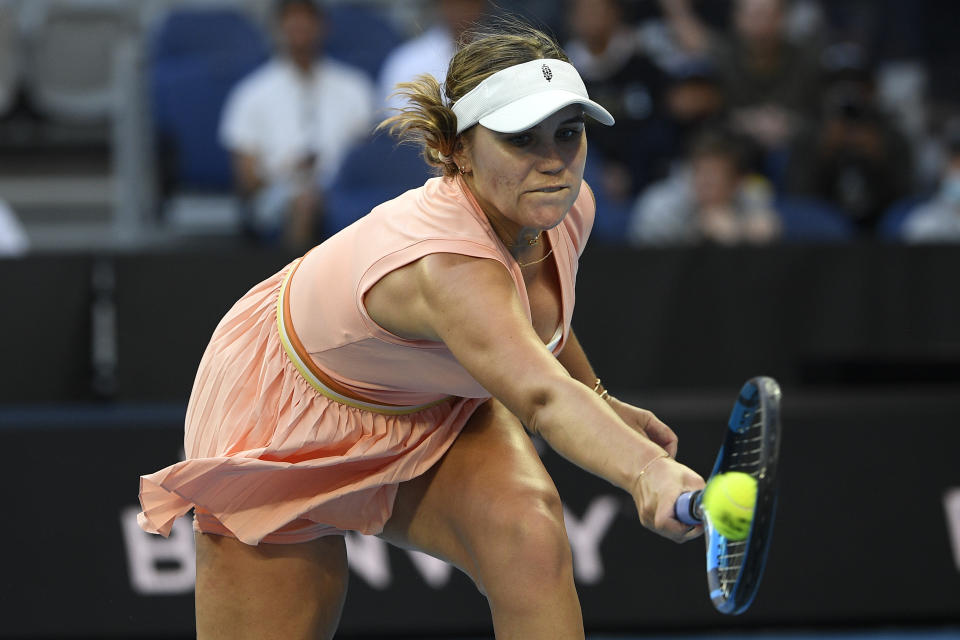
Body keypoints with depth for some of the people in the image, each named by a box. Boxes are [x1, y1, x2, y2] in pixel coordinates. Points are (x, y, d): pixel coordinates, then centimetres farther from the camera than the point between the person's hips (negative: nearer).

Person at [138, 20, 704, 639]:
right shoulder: (446, 263, -44)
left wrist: (603, 402, 11)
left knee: (528, 529, -26)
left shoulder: (567, 207, -19)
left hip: (436, 411, 5)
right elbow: (543, 399, -62)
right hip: (285, 419, -5)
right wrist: (645, 471, -78)